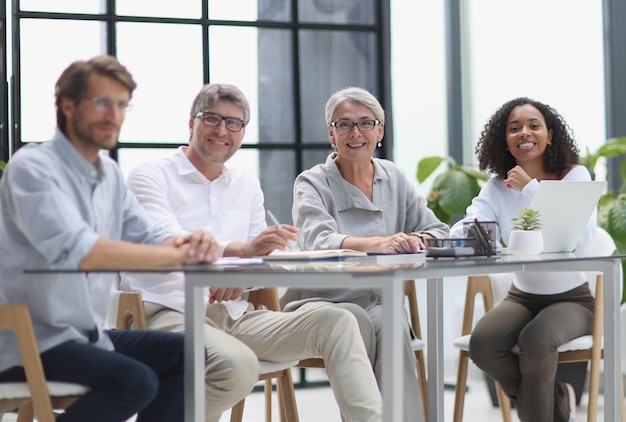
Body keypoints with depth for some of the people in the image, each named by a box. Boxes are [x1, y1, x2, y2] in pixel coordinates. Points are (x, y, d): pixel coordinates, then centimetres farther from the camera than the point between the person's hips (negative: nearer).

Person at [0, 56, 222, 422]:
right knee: (136, 381, -26)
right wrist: (179, 255, -29)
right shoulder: (33, 167, -16)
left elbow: (150, 238, 5)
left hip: (87, 334, 9)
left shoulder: (109, 173, 11)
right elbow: (78, 250, -30)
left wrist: (191, 243, -20)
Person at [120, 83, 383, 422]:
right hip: (169, 313, -6)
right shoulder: (151, 176, -1)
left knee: (335, 323, -13)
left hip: (233, 315, 6)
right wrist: (240, 250, -37)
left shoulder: (247, 186, 19)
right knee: (237, 365, -36)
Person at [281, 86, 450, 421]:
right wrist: (377, 243, -41)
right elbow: (318, 241, -22)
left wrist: (416, 241, -18)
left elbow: (438, 231, 8)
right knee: (356, 320, -34)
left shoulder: (394, 178, 12)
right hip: (322, 303, -2)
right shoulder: (312, 184, -2)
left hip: (380, 304, 2)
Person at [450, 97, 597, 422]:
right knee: (482, 344, -23)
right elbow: (462, 231, -14)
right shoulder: (498, 187, 1)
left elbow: (582, 237, -26)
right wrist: (468, 233, -39)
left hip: (571, 299, -4)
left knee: (535, 340, -34)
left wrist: (532, 189, -27)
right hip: (523, 297, 4)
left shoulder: (575, 176, -9)